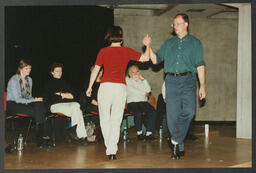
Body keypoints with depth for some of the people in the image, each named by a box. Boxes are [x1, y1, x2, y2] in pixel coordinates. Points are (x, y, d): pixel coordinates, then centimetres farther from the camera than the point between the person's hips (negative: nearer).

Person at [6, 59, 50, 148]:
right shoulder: (13, 80, -12)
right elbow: (17, 99, -17)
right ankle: (40, 137, -22)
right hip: (13, 105, -6)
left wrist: (35, 100, -5)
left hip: (25, 103, 7)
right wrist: (33, 100, -20)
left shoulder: (29, 79, 12)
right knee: (37, 112, -30)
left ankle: (40, 137, -32)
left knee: (40, 105, -28)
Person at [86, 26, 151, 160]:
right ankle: (112, 151, 1)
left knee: (105, 119, 11)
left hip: (105, 86, -1)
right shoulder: (127, 51, 3)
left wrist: (89, 87, 17)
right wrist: (148, 45, 23)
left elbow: (95, 70, 7)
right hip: (121, 87, 1)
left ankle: (110, 149, 8)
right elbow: (146, 58, 6)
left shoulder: (103, 51, 2)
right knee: (116, 121, 5)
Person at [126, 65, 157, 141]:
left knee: (153, 111, -26)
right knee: (138, 112, -35)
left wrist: (143, 79, 1)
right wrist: (144, 93, 1)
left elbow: (148, 90, 7)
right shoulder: (127, 80, 11)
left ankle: (149, 133, -24)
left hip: (143, 102, 4)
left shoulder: (142, 81, 23)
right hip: (132, 102, -3)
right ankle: (139, 133, -20)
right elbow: (133, 90, -4)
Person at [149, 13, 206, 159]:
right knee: (172, 115, -1)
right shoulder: (169, 43, 18)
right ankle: (179, 147, 11)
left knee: (189, 111, -20)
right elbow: (155, 60, 14)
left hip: (188, 80, -2)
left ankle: (176, 140, -2)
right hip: (172, 81, 2)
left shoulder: (195, 43, 10)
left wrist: (203, 85, -2)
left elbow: (200, 65, 5)